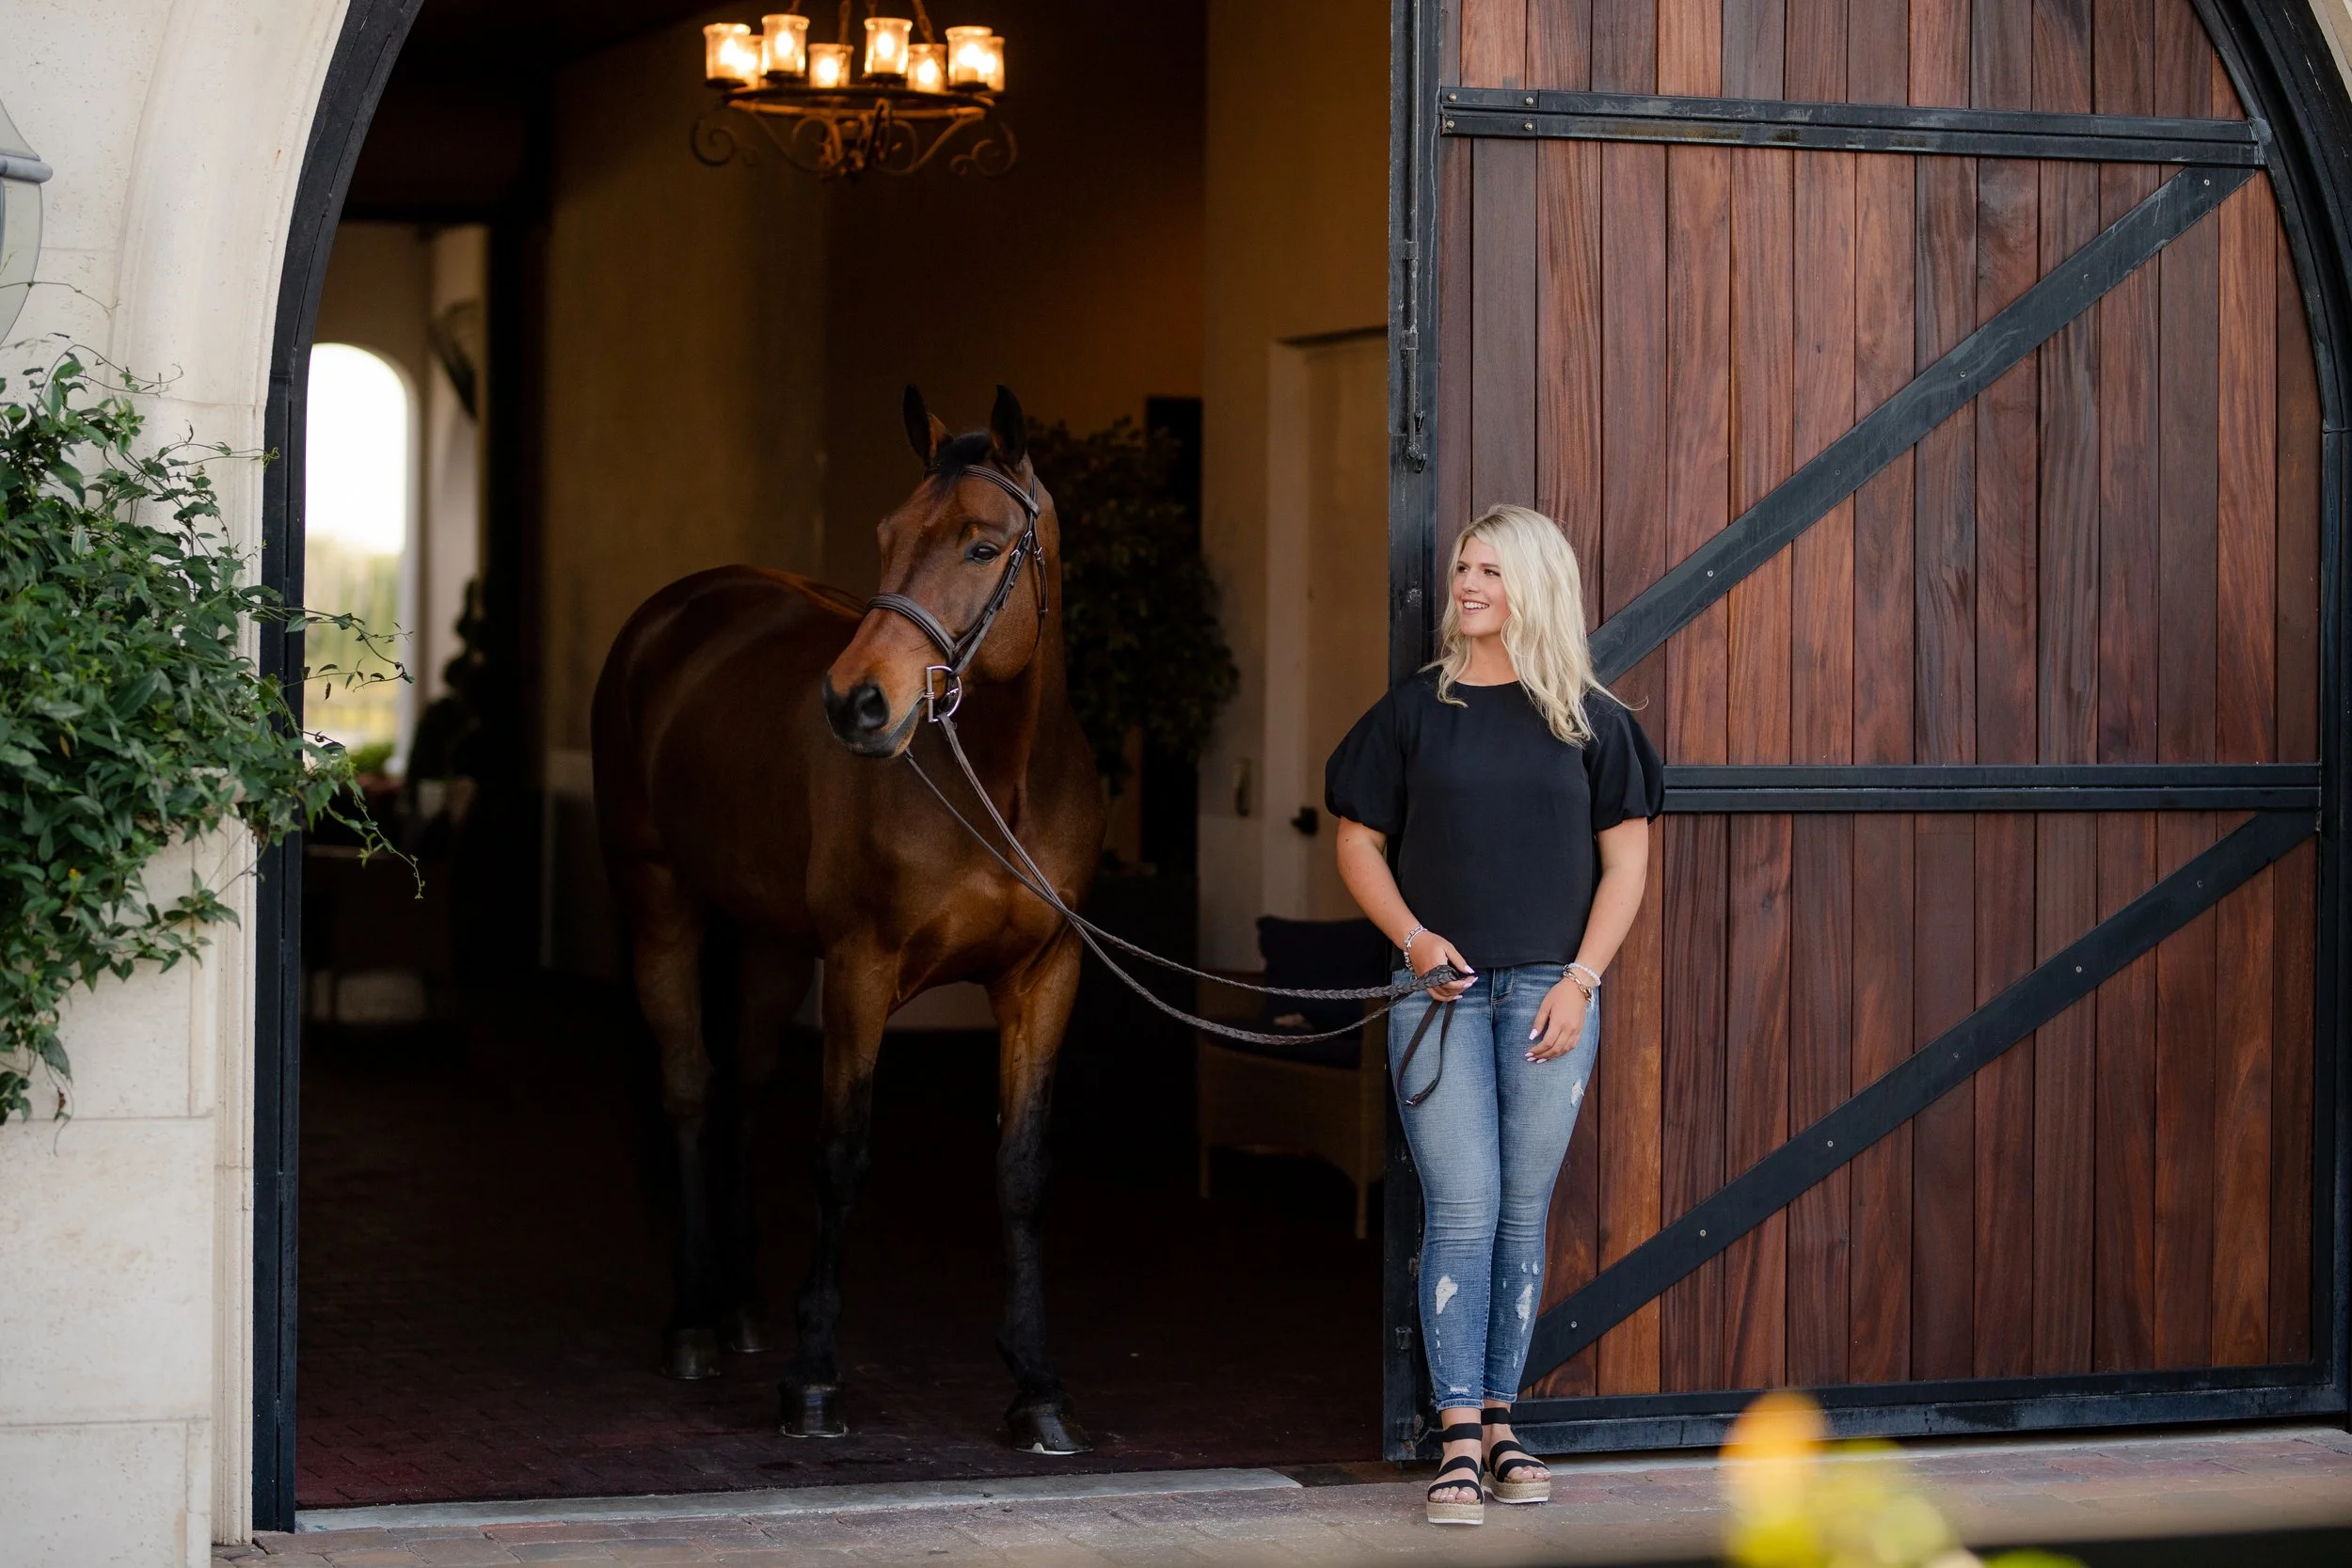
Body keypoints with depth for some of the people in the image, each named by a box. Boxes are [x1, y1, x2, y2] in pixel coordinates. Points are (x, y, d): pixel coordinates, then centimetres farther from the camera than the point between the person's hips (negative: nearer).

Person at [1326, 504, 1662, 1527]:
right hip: (1443, 987, -1)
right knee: (1461, 1209, -7)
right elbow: (1359, 842, 9)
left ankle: (1498, 1425, 15)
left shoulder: (1587, 719, 5)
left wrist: (1580, 979, -5)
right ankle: (1459, 1441, -6)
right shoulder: (1415, 712, 5)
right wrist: (1412, 935, -7)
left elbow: (1625, 859, 5)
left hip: (1551, 991, 1)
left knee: (1523, 1213, 5)